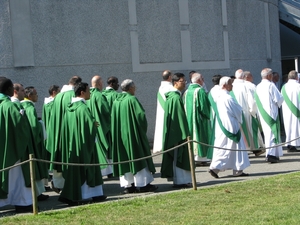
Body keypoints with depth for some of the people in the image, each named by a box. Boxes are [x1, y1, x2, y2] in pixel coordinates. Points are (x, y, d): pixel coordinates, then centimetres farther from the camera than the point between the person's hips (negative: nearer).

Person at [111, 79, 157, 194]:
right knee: (138, 157, 0)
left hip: (120, 135, 7)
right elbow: (141, 115, -18)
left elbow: (113, 119, 13)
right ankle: (143, 184, 1)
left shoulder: (116, 101, 8)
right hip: (133, 133, -7)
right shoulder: (132, 99, -12)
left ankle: (127, 185, 8)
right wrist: (143, 129, -2)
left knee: (124, 159, 8)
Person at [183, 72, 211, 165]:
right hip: (200, 119, -6)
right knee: (200, 136, 0)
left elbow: (185, 107, 11)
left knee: (191, 136, 11)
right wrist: (208, 116, -1)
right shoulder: (201, 91, -14)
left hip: (189, 119, 6)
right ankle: (200, 157, 1)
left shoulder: (186, 92, 6)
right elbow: (204, 106, -15)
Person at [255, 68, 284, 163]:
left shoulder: (258, 87, 7)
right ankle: (271, 154, -12)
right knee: (272, 132, -5)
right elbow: (279, 98, -12)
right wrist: (278, 104, 7)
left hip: (262, 114, 7)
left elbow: (256, 101, 11)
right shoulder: (270, 85, -12)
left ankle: (275, 154, 18)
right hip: (271, 112, -7)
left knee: (267, 133, 12)